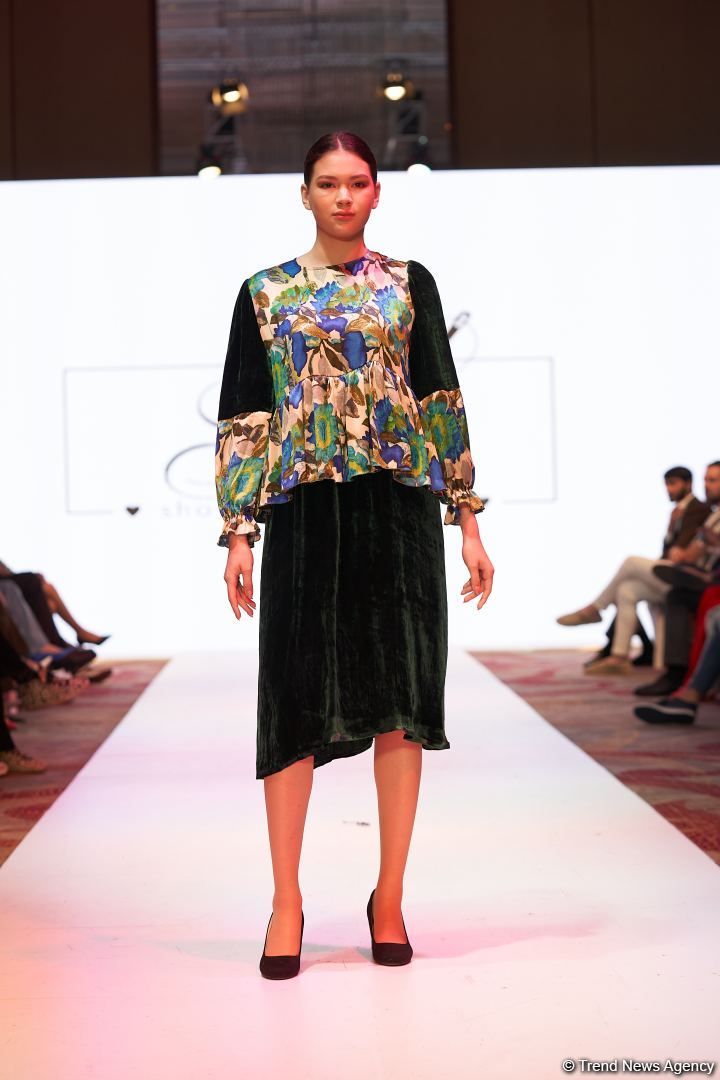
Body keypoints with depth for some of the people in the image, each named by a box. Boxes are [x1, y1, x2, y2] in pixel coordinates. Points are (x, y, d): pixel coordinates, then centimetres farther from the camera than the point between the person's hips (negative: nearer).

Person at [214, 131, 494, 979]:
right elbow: (242, 419, 6)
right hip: (303, 511, 0)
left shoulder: (408, 283, 9)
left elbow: (442, 404, 7)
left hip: (400, 506, 1)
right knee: (295, 697, 0)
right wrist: (238, 531, -2)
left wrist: (468, 520, 1)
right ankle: (286, 902, 12)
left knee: (401, 698, 2)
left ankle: (389, 899, 14)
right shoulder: (265, 293, 8)